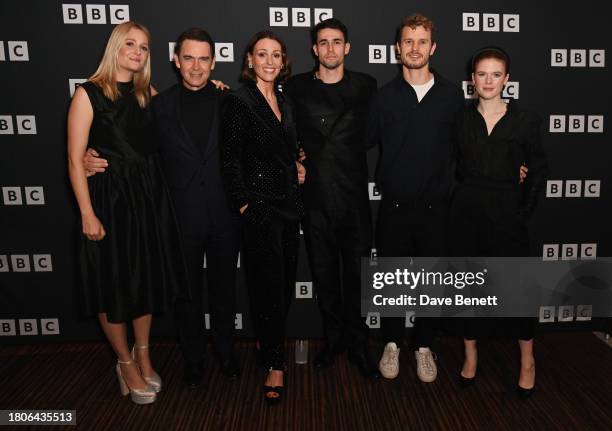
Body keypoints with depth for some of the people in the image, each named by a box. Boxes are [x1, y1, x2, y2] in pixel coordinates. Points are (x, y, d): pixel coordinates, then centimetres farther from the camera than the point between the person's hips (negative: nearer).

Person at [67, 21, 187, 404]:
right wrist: (88, 214, -14)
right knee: (114, 282, 6)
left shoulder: (148, 95, 8)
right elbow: (76, 160, -10)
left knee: (148, 277, 14)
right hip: (109, 197, -5)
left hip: (150, 196, 5)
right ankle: (126, 363, 27)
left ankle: (143, 354, 34)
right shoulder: (89, 94, -7)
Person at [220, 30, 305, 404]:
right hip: (260, 204, -7)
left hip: (288, 204, 7)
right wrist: (244, 205, -13)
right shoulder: (239, 101, -9)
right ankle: (275, 363, 15)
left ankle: (268, 340, 35)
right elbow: (231, 160, -11)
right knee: (270, 284, -1)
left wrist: (298, 167, 7)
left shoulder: (285, 102, 12)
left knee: (286, 280, 13)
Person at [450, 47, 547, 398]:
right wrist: (468, 194, 1)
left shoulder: (525, 120, -3)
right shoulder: (462, 119, 2)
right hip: (467, 210, 2)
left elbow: (539, 169, 4)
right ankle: (471, 353, 26)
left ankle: (527, 360, 24)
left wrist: (525, 208, -2)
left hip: (506, 211, -1)